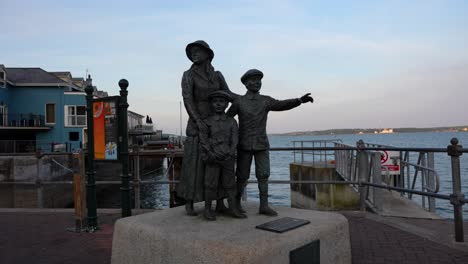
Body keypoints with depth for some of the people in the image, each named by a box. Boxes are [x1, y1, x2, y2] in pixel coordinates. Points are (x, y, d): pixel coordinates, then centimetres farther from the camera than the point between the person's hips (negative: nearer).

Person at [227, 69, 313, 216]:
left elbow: (283, 105, -14)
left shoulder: (266, 101, 3)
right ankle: (236, 203, 18)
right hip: (244, 146, -2)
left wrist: (300, 100, -30)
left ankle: (264, 206, 3)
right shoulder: (238, 102, -1)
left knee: (263, 175, -3)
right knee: (242, 177, 1)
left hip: (261, 145, 2)